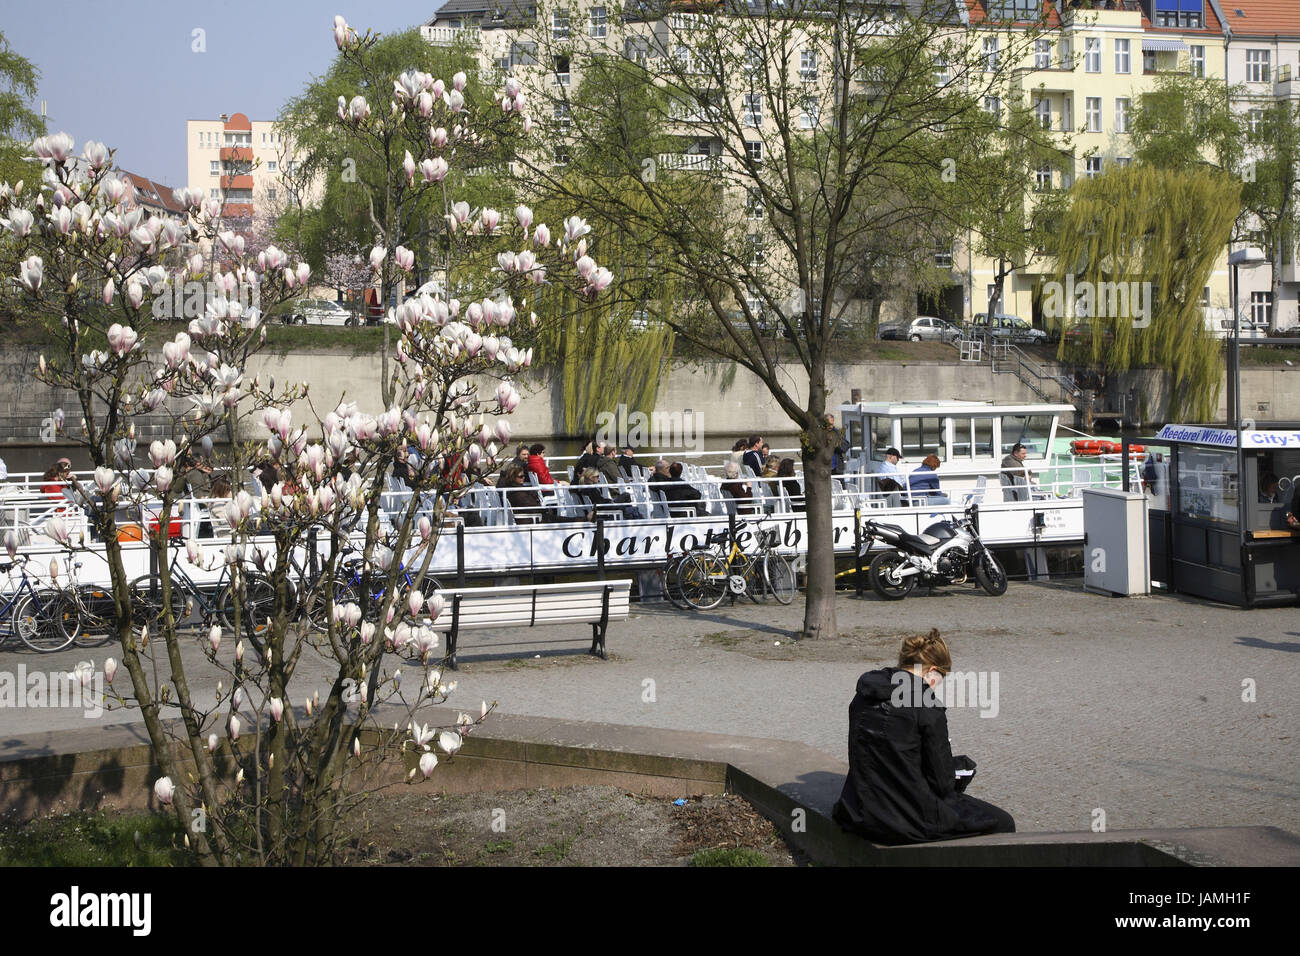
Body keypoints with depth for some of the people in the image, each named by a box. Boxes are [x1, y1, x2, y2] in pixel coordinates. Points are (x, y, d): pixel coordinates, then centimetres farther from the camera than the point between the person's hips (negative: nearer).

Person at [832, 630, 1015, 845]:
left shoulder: (862, 698, 5)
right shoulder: (927, 707, -15)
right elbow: (942, 783, -12)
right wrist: (961, 764, 11)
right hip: (910, 822, -8)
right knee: (1002, 823, 12)